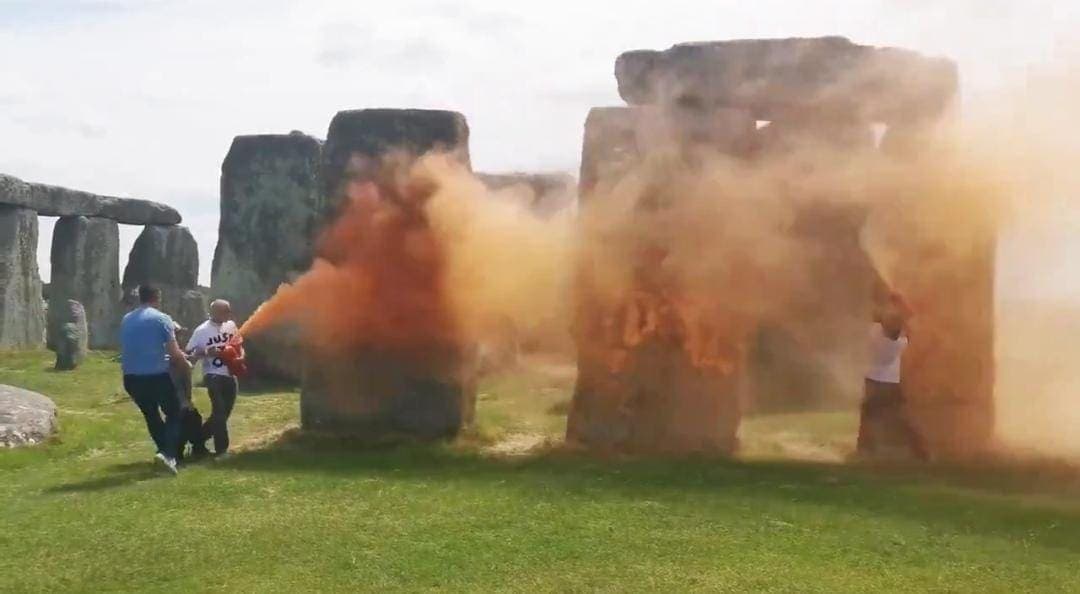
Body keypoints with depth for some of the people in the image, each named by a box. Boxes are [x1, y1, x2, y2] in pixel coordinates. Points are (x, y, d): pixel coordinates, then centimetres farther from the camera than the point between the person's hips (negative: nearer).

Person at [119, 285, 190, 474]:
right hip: (156, 376, -5)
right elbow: (175, 353, -12)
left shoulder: (126, 320, 9)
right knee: (173, 413, 10)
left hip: (131, 378, 5)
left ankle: (165, 452, 27)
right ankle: (168, 453, -9)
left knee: (151, 415, 22)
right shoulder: (161, 319, -8)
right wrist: (186, 365, 9)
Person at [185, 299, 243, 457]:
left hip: (230, 375, 6)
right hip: (213, 376, -6)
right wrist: (206, 352, -23)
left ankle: (198, 440, 25)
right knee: (219, 412, -12)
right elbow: (189, 352, -7)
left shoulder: (231, 325, 5)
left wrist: (240, 356, -1)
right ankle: (221, 449, -4)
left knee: (224, 413, 9)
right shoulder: (202, 331, -11)